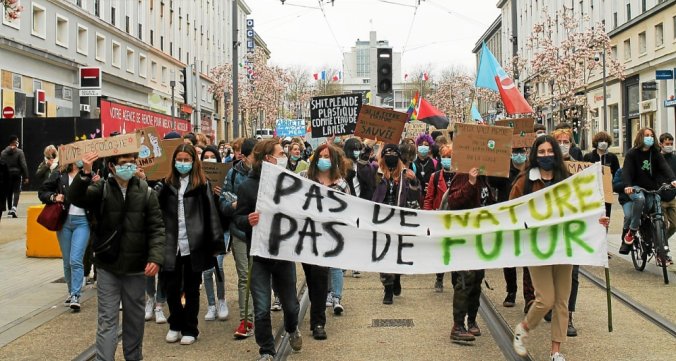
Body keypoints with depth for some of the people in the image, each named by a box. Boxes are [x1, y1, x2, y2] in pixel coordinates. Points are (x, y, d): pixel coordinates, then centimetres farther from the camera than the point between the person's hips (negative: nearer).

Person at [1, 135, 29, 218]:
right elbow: (23, 165, -11)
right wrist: (26, 177, -8)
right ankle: (14, 208, -20)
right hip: (17, 174, -3)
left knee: (9, 192, 15)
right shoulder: (19, 152, -8)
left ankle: (10, 209, 23)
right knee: (16, 192, -3)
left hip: (7, 174, 4)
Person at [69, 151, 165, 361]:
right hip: (107, 266, -1)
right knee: (107, 320, 1)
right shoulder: (101, 190, -2)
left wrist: (156, 258, -14)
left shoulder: (146, 192, -2)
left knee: (135, 318, 15)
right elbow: (75, 197, -18)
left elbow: (157, 228, -3)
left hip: (136, 266, 1)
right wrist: (85, 174, -33)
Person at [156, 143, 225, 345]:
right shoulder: (167, 184, 8)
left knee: (191, 290, 9)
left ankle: (190, 329, 21)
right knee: (172, 289, 8)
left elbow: (211, 214, -3)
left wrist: (216, 243, -8)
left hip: (194, 245, -2)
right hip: (172, 245, 2)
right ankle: (175, 325, 28)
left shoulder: (202, 184, 0)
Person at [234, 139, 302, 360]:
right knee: (262, 309, 1)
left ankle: (292, 329, 47)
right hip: (259, 255, -2)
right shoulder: (248, 186, -6)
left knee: (290, 304, 14)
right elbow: (237, 219, -3)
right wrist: (248, 220, -24)